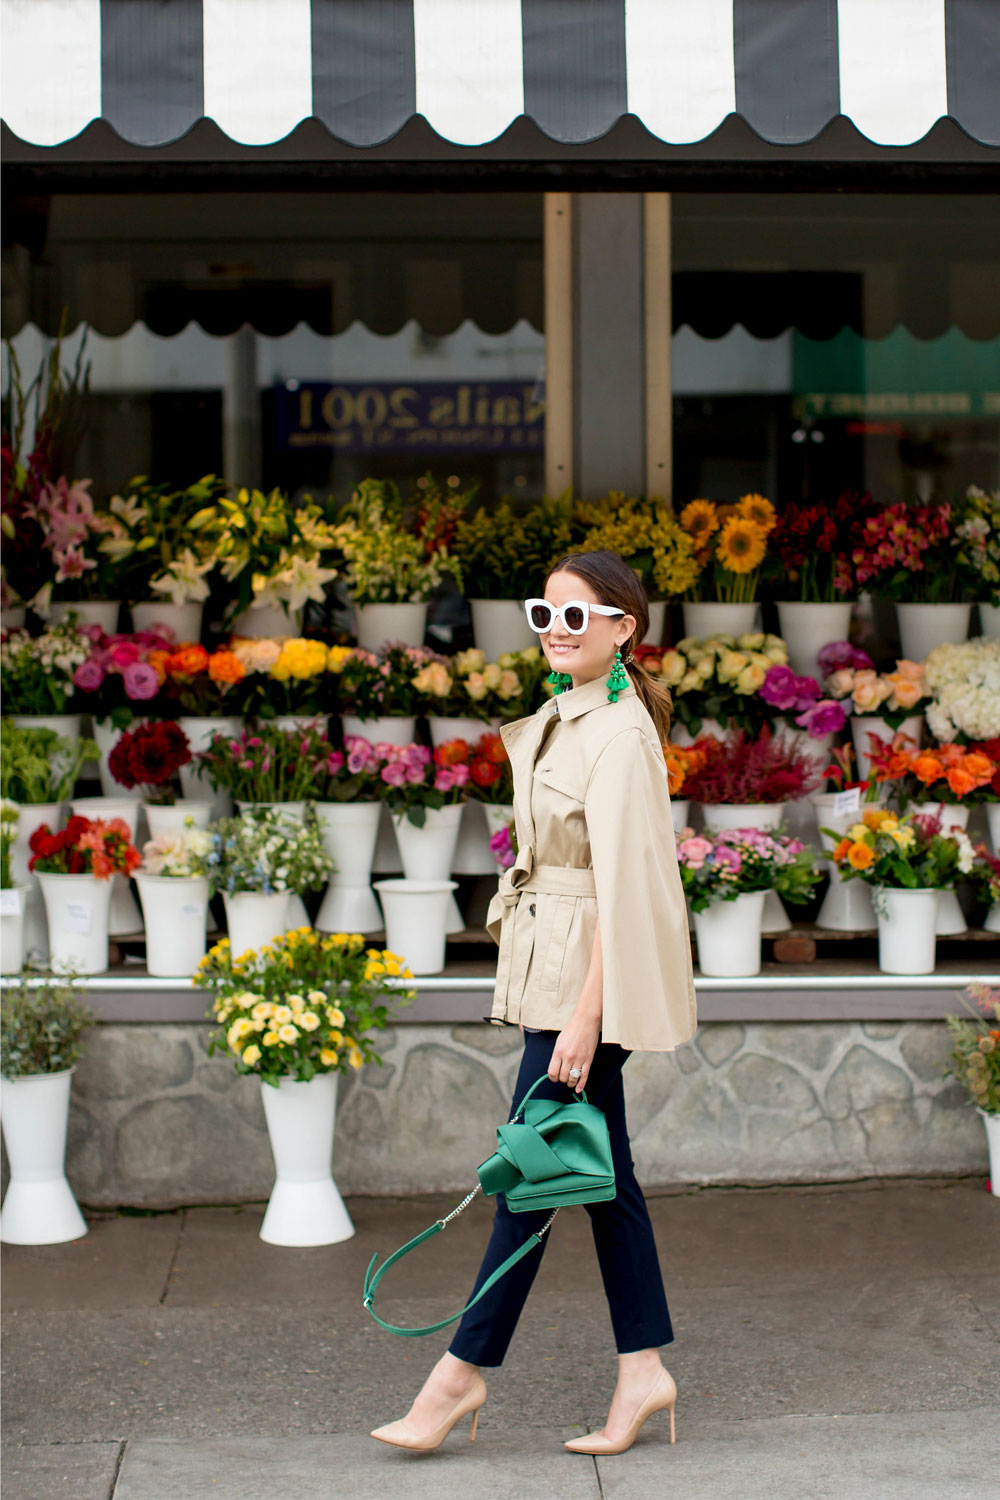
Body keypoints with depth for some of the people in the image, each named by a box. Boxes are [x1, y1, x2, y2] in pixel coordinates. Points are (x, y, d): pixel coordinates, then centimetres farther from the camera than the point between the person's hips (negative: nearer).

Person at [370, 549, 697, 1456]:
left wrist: (586, 1013, -24)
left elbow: (620, 878, -21)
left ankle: (465, 1370, 3)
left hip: (590, 970, -10)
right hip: (548, 964, 10)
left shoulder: (620, 732, -16)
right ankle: (643, 1369, 16)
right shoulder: (563, 715, 13)